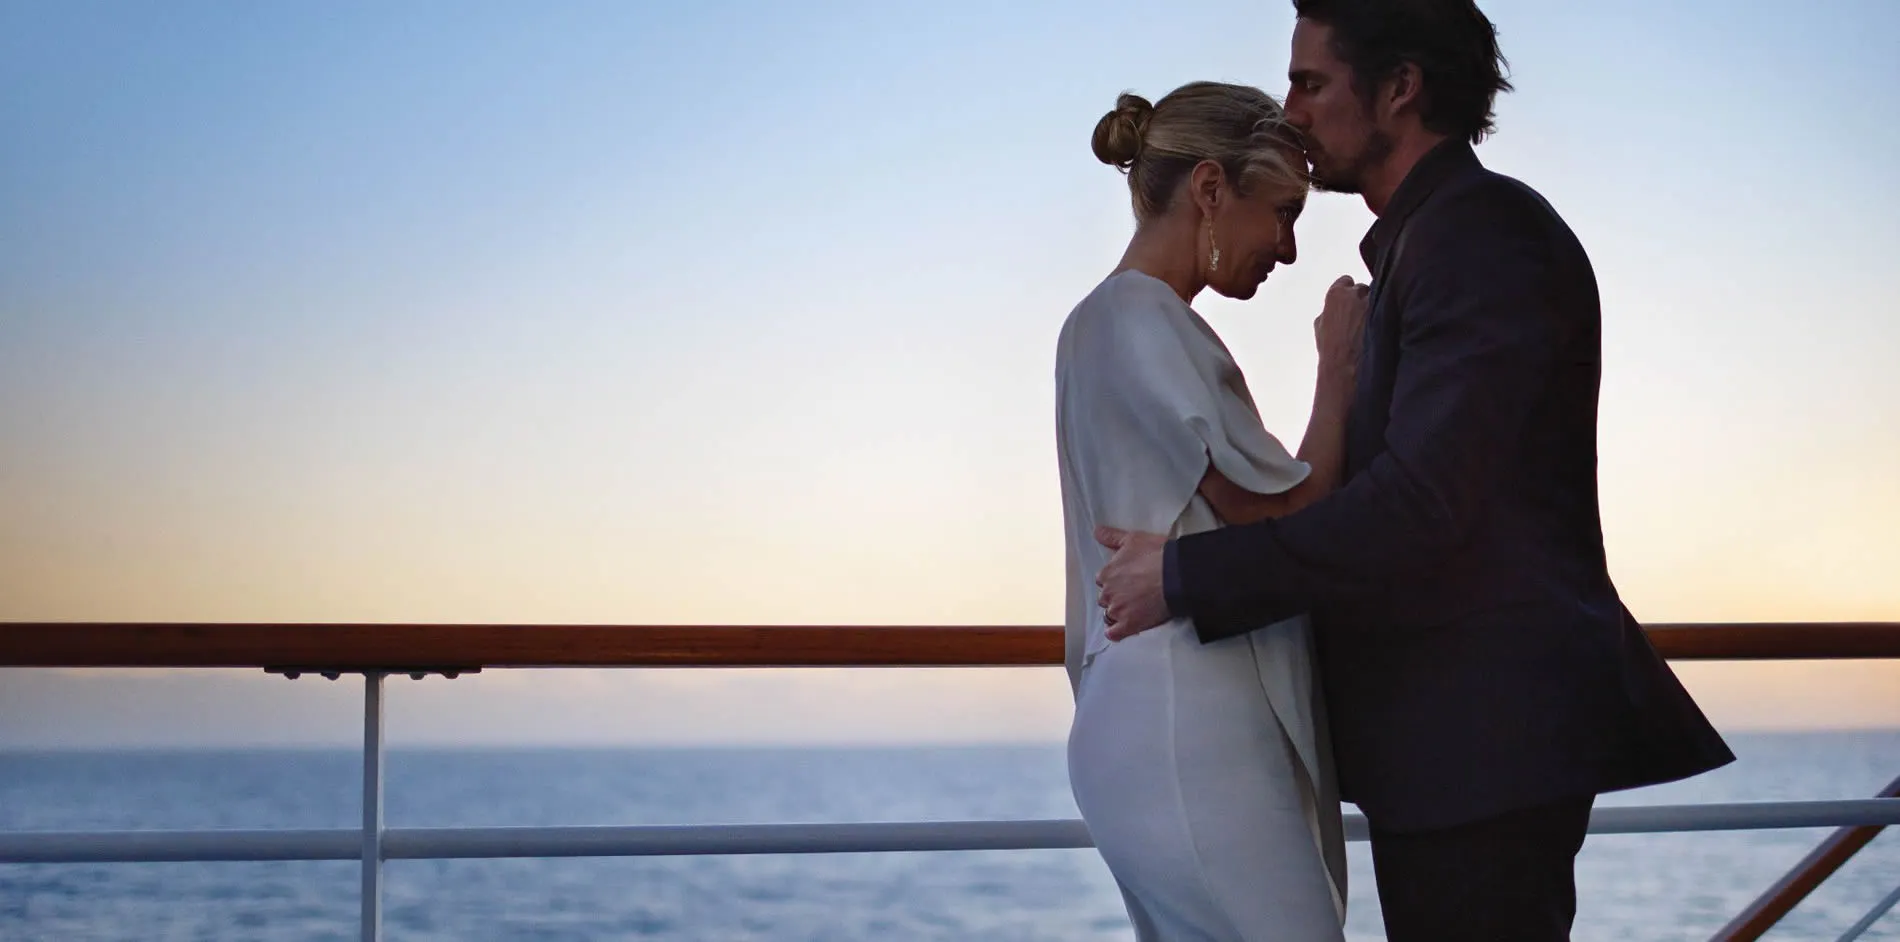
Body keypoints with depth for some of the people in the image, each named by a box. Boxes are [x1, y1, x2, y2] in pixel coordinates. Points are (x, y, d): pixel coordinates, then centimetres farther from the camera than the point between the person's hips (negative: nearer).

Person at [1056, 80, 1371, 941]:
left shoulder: (1109, 321, 19)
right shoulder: (1143, 322, -11)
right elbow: (1288, 518, -11)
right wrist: (1340, 368, -2)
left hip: (1168, 729, 10)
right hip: (1188, 738, -10)